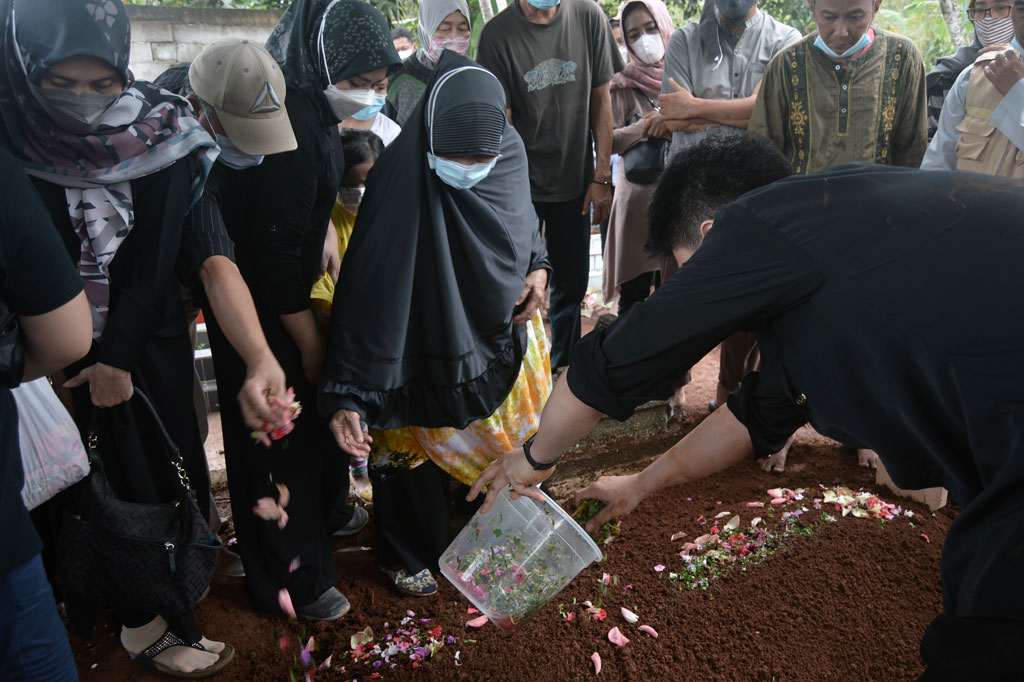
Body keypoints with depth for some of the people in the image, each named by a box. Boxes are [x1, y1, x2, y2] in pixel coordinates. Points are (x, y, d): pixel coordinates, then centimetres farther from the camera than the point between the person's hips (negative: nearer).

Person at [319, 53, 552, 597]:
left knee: (510, 431, 23)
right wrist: (346, 396, -32)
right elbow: (366, 294, -31)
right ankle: (407, 553, 41)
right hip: (423, 344, -5)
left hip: (503, 330, 5)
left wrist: (538, 268, -9)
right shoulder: (399, 179, -31)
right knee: (413, 441, 13)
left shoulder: (510, 154, -16)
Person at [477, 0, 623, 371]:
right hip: (523, 186, -3)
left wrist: (601, 177, 0)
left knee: (571, 284, 12)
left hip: (575, 182, 3)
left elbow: (601, 99, 2)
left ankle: (562, 371, 32)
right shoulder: (497, 34, -12)